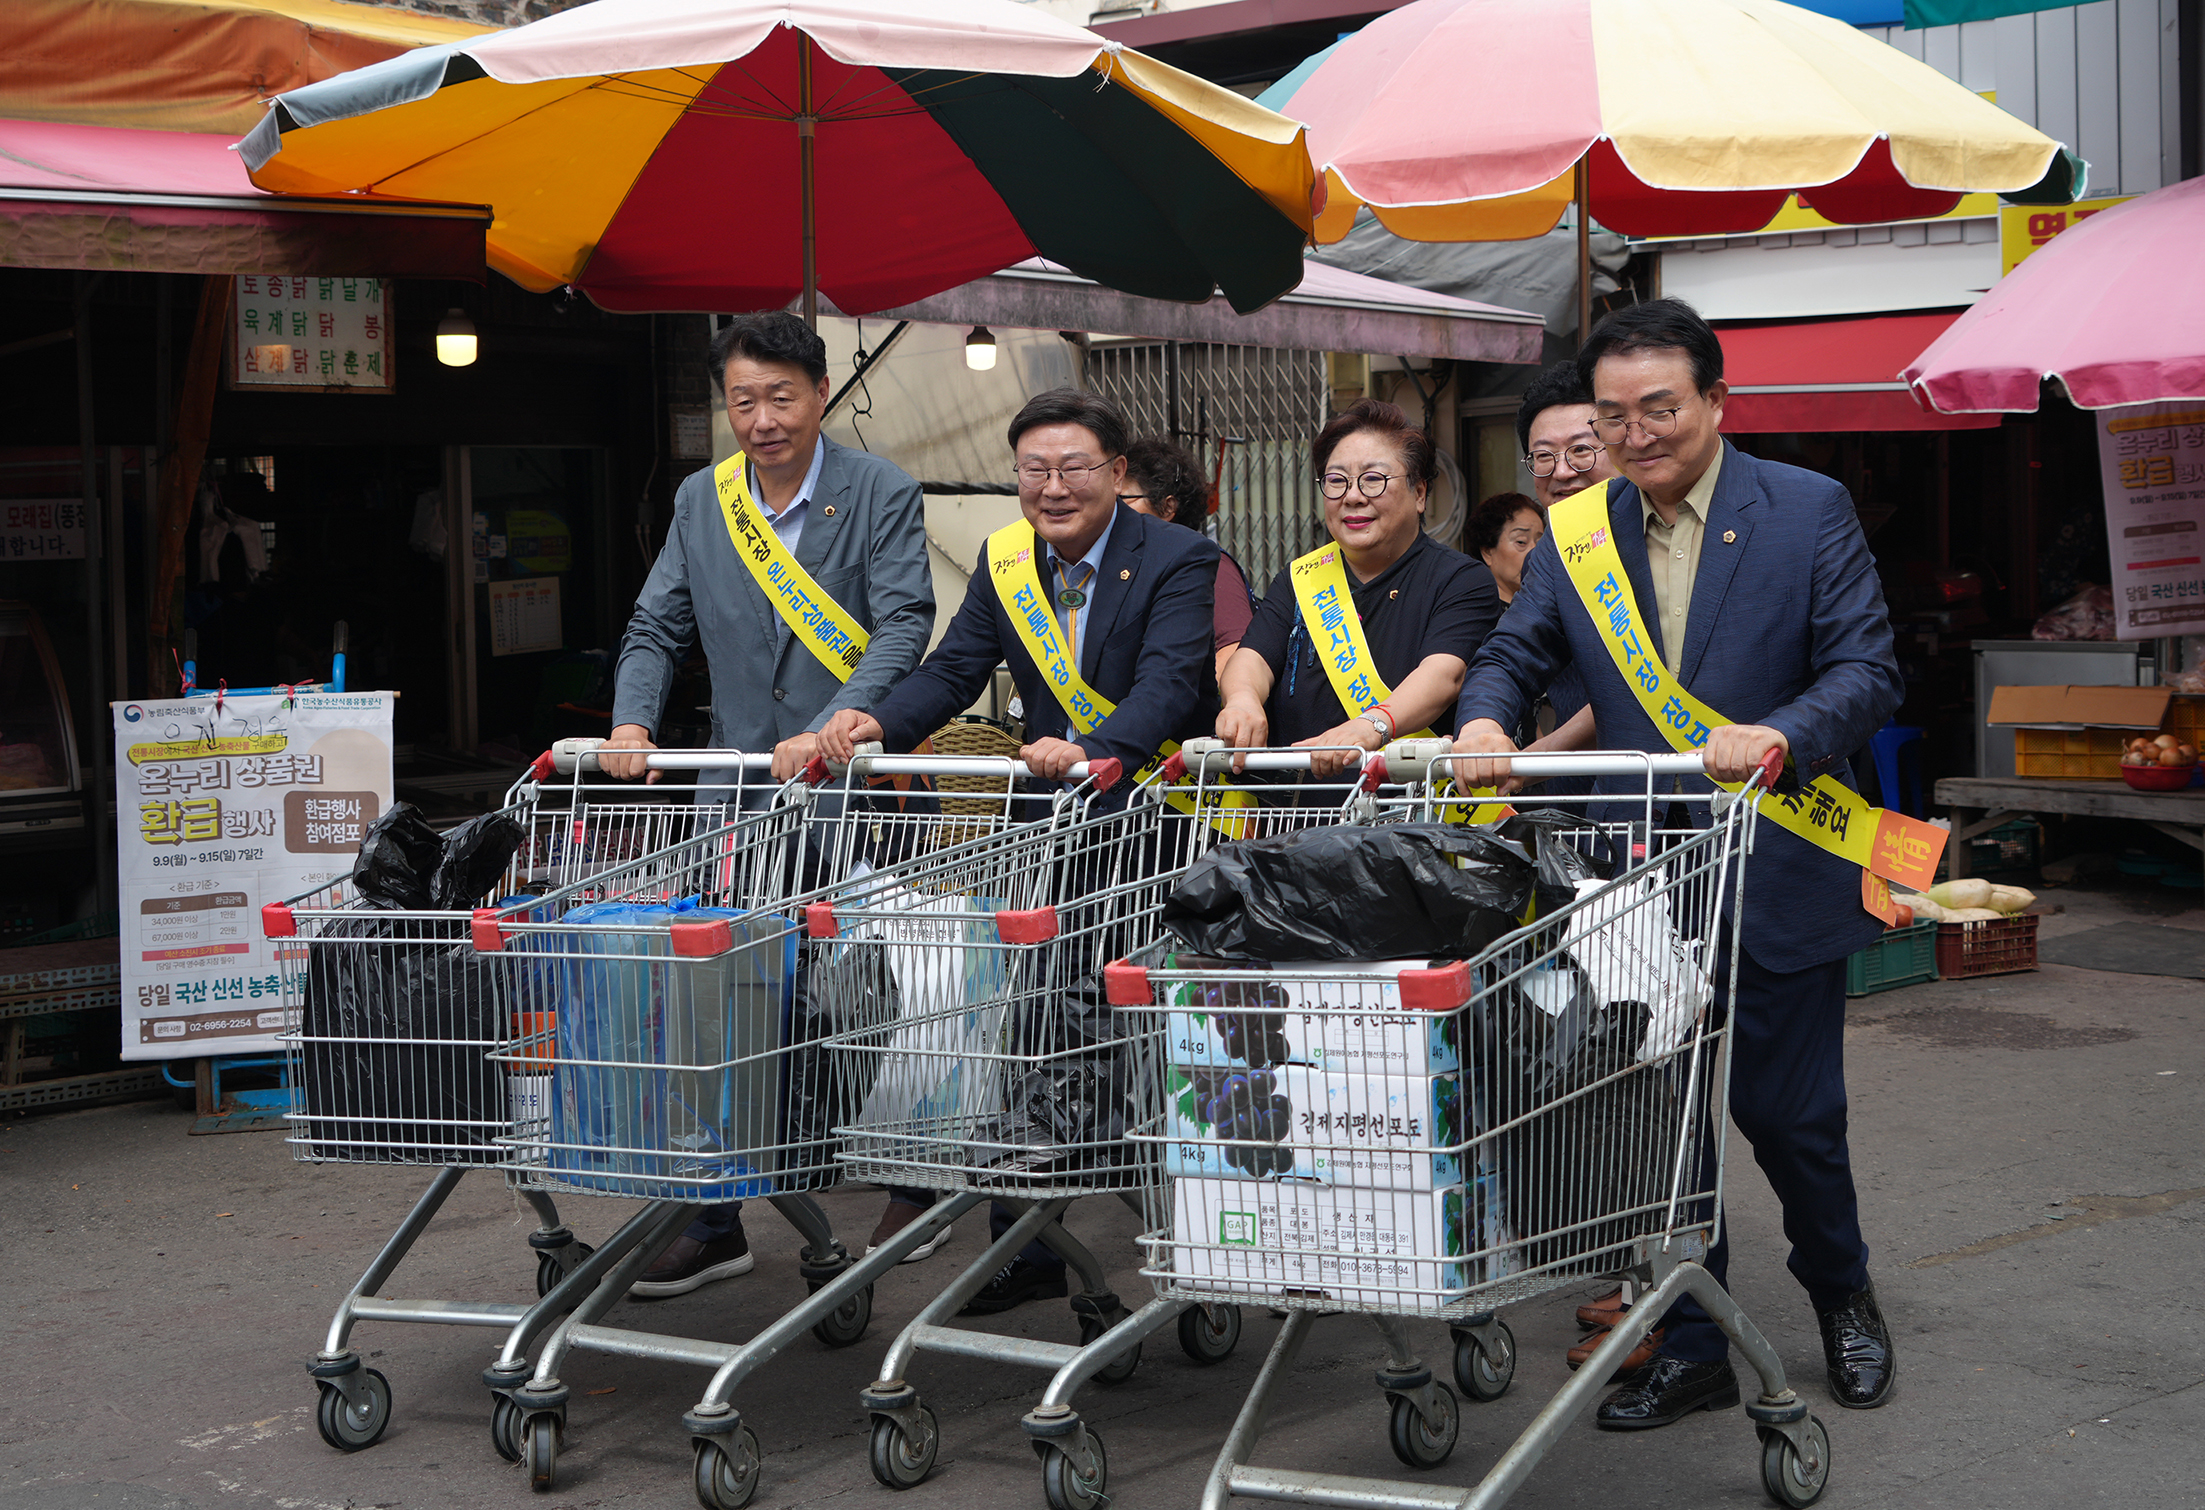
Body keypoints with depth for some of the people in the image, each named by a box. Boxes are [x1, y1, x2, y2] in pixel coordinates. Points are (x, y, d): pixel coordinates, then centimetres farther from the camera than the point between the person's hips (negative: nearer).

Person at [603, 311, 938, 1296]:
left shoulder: (881, 495, -5)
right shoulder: (701, 499, 9)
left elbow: (905, 626, -14)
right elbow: (658, 628, 11)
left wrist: (829, 730, -26)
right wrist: (632, 722, -7)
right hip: (737, 789, 4)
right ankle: (712, 1223, 7)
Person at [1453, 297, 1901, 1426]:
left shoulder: (1808, 511, -4)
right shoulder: (1575, 533, 6)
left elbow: (1868, 671, -9)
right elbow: (1513, 654, 7)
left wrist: (1777, 736, -28)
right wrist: (1485, 720, -16)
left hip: (1778, 874, -3)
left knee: (1788, 1111, 5)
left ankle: (1841, 1295, 33)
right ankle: (1690, 1352, 20)